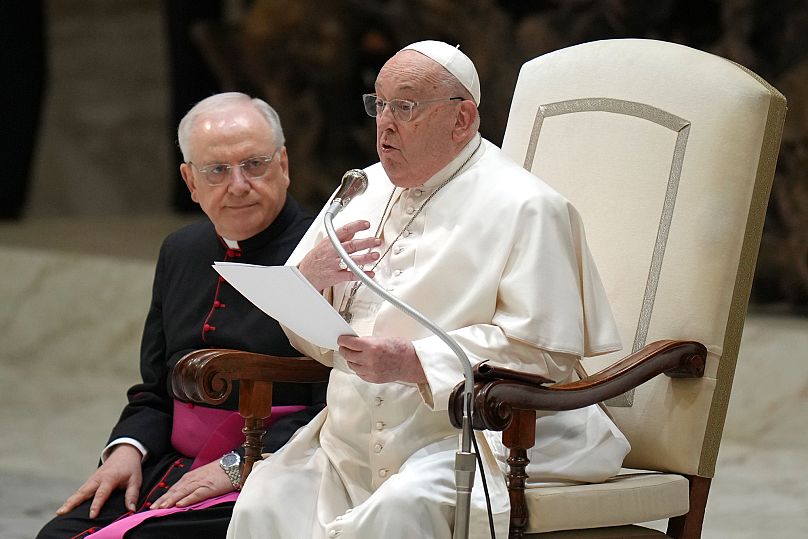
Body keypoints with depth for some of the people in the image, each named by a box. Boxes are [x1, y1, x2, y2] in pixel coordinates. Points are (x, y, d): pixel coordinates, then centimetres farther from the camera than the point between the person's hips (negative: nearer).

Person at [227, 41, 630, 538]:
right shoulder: (366, 191, 18)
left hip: (475, 435, -6)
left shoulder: (524, 208, -4)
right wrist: (311, 275, -7)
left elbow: (545, 353, -14)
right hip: (352, 436, 6)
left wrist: (414, 362, -20)